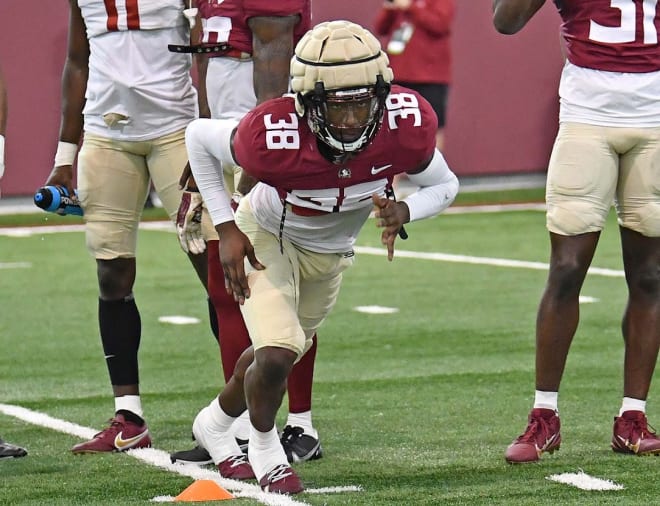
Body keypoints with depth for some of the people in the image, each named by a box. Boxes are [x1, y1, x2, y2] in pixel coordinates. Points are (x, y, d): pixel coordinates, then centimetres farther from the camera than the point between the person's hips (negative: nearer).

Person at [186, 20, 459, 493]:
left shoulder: (406, 125, -34)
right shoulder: (275, 137, -41)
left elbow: (444, 185, -13)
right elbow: (199, 137, -20)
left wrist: (403, 212, -35)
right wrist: (227, 228, -20)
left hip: (332, 253, 4)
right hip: (268, 237, -4)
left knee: (280, 355, 23)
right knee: (277, 355, -20)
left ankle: (216, 422, 53)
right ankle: (264, 446, 12)